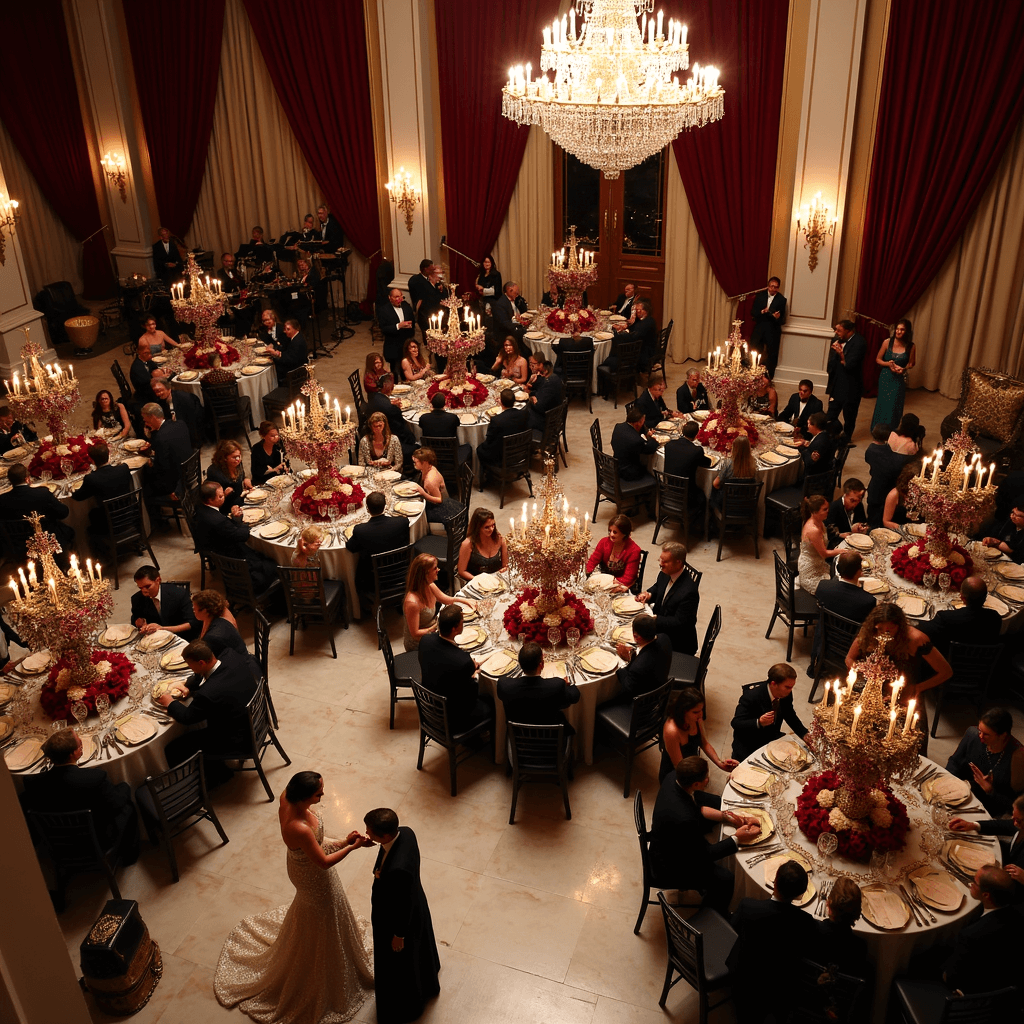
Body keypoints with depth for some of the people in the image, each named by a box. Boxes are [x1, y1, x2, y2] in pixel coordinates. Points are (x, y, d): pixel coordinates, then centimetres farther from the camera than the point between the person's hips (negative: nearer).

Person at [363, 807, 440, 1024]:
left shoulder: (397, 870, -47)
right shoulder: (406, 832, -23)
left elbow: (403, 906, -28)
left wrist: (399, 935, -14)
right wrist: (381, 871, -9)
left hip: (397, 920, -8)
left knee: (398, 967, 23)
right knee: (418, 950, 36)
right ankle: (426, 985, 67)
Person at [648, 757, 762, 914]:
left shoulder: (673, 777, -17)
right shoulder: (685, 819, -40)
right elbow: (704, 854, -23)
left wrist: (724, 815, -5)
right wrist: (737, 838, -15)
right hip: (669, 870, -9)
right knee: (724, 878, -11)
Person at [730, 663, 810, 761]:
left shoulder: (786, 694, -9)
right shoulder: (751, 695, -27)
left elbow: (791, 717, 9)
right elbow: (736, 723, -25)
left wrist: (805, 734, -8)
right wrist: (759, 723, -42)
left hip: (773, 738, 7)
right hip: (748, 745, -6)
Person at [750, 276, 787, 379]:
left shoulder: (781, 299, -5)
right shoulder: (760, 296, 2)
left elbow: (782, 320, -5)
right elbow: (752, 312, 0)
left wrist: (778, 318, -27)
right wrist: (762, 312, -19)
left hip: (773, 331, -2)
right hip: (759, 328, 2)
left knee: (771, 355, 5)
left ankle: (768, 378, 17)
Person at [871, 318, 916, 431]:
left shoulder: (910, 346, -6)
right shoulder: (888, 342, -6)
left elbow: (911, 364, 3)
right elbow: (878, 359, 1)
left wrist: (903, 369, -18)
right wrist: (888, 364, -17)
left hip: (899, 380, -1)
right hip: (885, 378, 1)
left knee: (893, 406, 0)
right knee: (881, 405, 8)